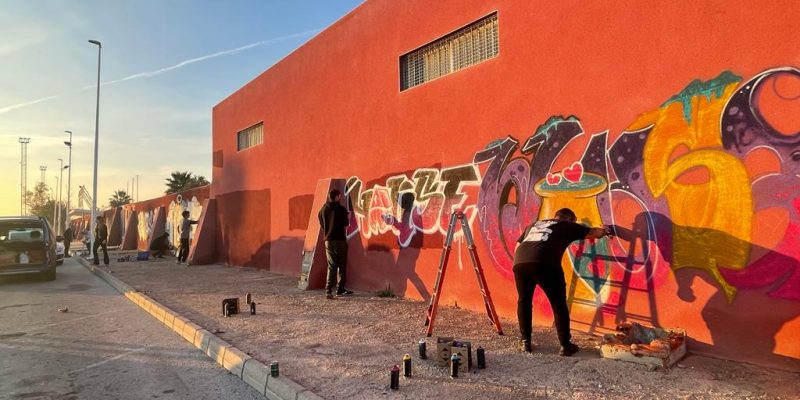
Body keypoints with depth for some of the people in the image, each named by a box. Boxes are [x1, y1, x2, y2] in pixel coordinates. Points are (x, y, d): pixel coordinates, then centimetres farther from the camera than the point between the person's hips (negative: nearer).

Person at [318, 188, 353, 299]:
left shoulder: (323, 210, 4)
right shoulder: (341, 209, -10)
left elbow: (321, 225, 11)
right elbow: (346, 225, -9)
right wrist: (348, 218, 9)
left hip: (328, 240, 4)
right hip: (340, 240, -4)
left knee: (331, 265, 8)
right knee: (342, 265, 10)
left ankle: (328, 290, -3)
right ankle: (340, 289, 15)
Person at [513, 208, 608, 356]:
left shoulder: (533, 225, 35)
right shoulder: (567, 226, 24)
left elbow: (517, 248, 32)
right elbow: (595, 232, 34)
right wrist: (604, 230, 55)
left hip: (519, 261, 4)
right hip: (544, 263, -4)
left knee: (524, 301, 22)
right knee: (558, 303, 12)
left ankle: (525, 342, 25)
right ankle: (566, 345, 16)